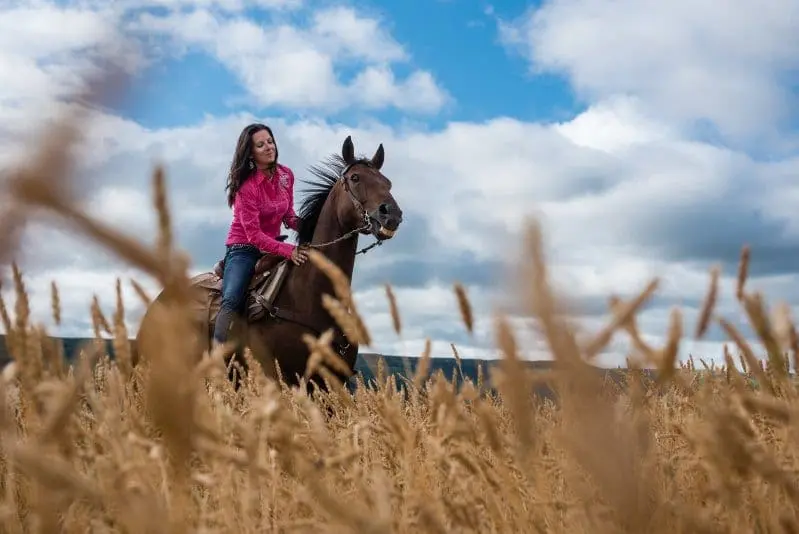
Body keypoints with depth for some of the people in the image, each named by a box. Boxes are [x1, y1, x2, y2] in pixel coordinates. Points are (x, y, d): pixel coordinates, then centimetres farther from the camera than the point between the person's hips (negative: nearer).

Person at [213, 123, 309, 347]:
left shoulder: (286, 175, 1)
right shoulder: (247, 186, -17)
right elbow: (254, 235, -21)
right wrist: (289, 251, -31)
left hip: (273, 246, 7)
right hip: (243, 249, -6)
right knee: (232, 301, -26)